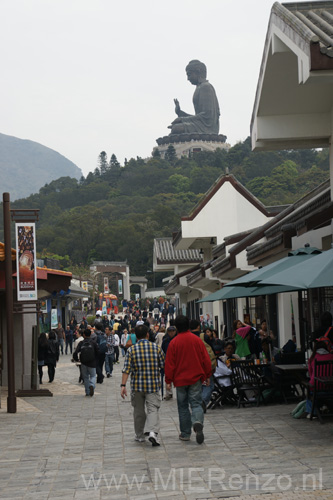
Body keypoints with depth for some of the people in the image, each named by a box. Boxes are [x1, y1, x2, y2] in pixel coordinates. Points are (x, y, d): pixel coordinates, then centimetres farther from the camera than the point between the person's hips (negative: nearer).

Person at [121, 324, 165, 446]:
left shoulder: (131, 350, -4)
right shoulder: (156, 348, -2)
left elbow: (126, 369, -9)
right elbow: (163, 365, 4)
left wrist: (123, 385, -9)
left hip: (137, 386, 1)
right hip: (153, 385, 0)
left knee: (138, 410, 14)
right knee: (153, 409, -2)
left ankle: (140, 435, 23)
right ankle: (152, 432, -24)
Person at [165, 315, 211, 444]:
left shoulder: (173, 343, -8)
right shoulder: (197, 340, -2)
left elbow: (169, 363, -5)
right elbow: (206, 360, 2)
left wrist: (168, 381, 3)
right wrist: (207, 375, 13)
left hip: (180, 379, -1)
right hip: (196, 378, 1)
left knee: (183, 406, 10)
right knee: (196, 403, 3)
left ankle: (185, 434, 14)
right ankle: (198, 423, -26)